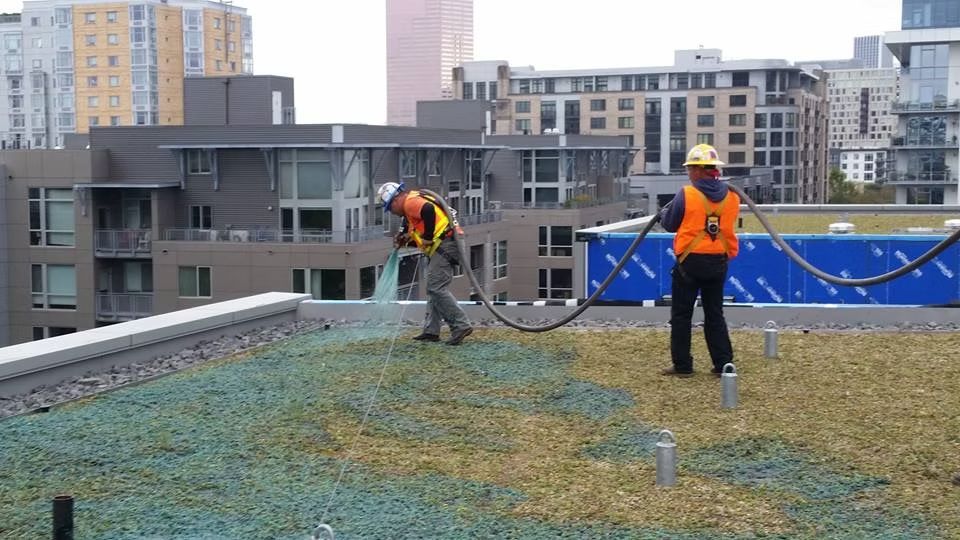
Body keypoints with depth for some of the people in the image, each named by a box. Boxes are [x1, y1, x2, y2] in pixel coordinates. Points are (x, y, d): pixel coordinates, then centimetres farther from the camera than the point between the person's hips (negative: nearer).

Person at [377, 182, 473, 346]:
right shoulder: (412, 207, 24)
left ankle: (461, 325, -13)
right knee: (433, 289, 14)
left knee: (437, 288, -13)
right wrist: (406, 240, 11)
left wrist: (427, 237, -22)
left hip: (443, 247, -11)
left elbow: (429, 210, -29)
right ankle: (431, 331, 17)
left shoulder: (411, 202, -9)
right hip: (442, 248, 11)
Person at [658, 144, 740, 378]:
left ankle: (682, 365, 8)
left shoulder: (686, 195, -13)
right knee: (715, 314, 14)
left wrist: (664, 211, 18)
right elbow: (726, 223, 10)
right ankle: (723, 364, 13)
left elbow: (669, 224, -3)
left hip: (690, 262, -4)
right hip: (719, 261, 4)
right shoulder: (732, 196, 0)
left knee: (681, 315, 7)